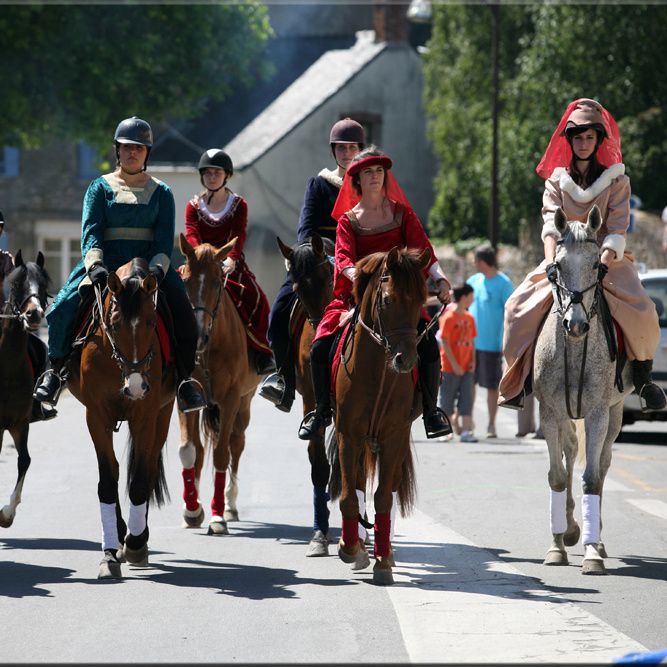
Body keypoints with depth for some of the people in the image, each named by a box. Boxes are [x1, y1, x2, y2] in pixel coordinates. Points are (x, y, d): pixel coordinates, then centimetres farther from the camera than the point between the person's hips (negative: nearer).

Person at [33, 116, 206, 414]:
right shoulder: (100, 188, 9)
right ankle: (56, 370, 1)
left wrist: (157, 268, -20)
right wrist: (94, 264, -22)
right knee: (63, 307, -21)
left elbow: (165, 239, 1)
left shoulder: (161, 192, 11)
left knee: (182, 310, -25)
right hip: (105, 263, 0)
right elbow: (90, 231, -3)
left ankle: (185, 378, -14)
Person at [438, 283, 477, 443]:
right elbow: (445, 342, -13)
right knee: (447, 398, 4)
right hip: (450, 368, -6)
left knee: (467, 397, -2)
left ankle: (466, 431, -4)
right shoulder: (449, 317, -11)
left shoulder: (469, 318, 9)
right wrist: (455, 365, -15)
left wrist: (473, 361, 2)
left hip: (466, 367, 6)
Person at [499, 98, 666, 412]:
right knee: (519, 305, -20)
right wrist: (552, 261, -25)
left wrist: (604, 261, -27)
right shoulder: (557, 181, 7)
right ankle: (523, 378, -6)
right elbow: (550, 224, -8)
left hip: (607, 258, -2)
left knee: (640, 310, -28)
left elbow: (617, 229, -8)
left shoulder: (616, 180, 3)